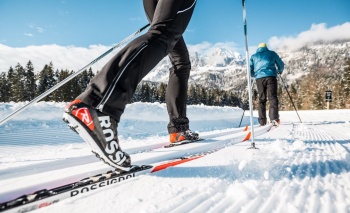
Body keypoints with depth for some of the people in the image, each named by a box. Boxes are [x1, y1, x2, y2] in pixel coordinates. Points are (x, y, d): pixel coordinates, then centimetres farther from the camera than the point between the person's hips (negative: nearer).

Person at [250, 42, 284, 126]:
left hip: (259, 78, 1)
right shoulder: (272, 53, 20)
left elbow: (250, 70, 14)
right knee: (272, 97, -7)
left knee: (262, 99, 7)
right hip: (271, 76, -1)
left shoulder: (253, 56, 22)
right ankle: (274, 118, -26)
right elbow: (281, 65, 22)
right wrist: (280, 71, 43)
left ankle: (262, 122, 5)